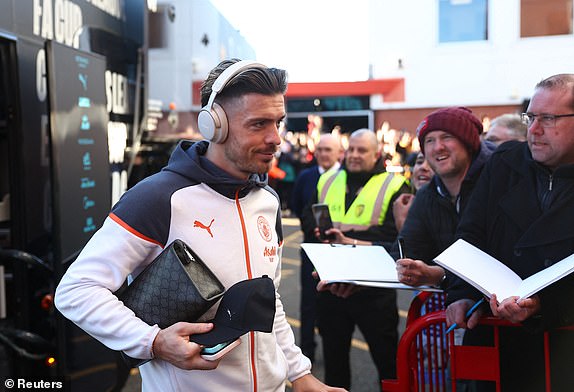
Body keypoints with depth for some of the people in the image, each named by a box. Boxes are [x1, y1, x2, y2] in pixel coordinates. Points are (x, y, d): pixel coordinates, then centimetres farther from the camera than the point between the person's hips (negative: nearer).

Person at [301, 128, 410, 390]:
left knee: (386, 355, 8)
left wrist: (352, 241, -23)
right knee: (333, 352, 18)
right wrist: (317, 230, -7)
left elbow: (396, 236, -15)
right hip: (330, 283, 5)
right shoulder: (327, 181, 11)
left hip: (373, 287, -4)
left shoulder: (394, 186, -5)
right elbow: (307, 216, 15)